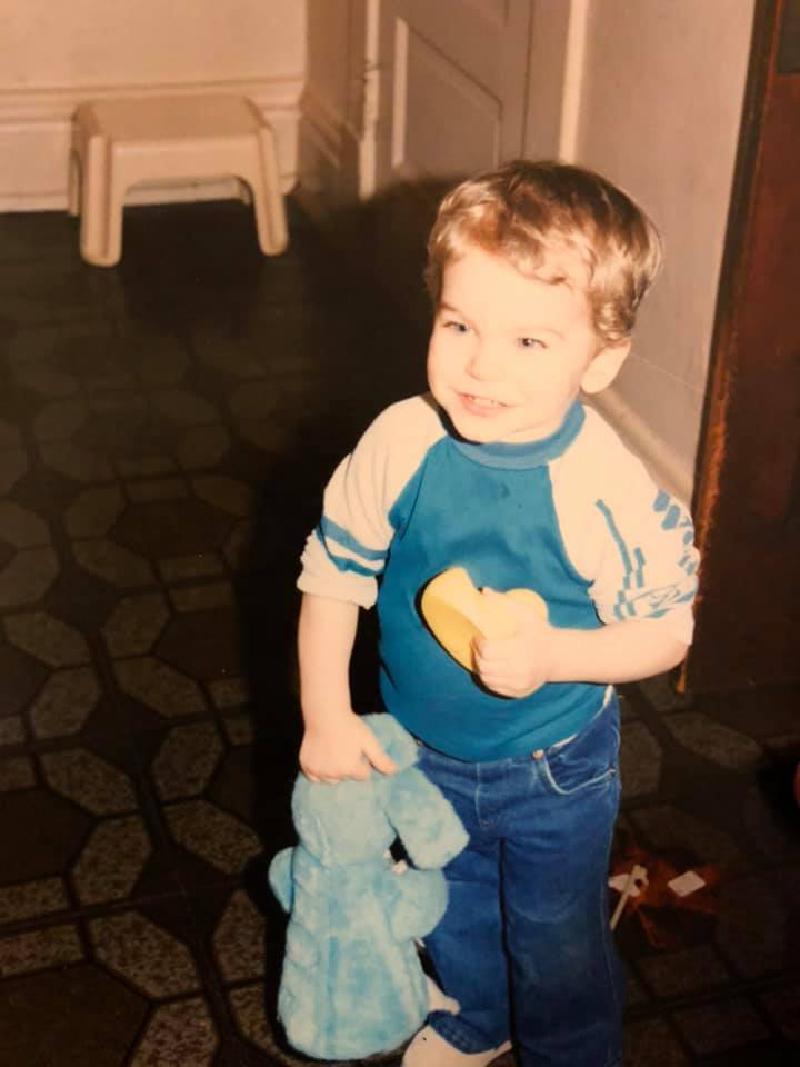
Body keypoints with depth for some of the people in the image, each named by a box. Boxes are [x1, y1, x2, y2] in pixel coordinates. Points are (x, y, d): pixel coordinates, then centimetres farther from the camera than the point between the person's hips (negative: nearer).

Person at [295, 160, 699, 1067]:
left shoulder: (610, 490, -30)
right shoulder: (401, 444, -22)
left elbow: (666, 631, -17)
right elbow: (333, 571, -8)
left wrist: (551, 653, -33)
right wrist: (325, 714, -10)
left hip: (555, 774, -3)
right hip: (424, 754, 4)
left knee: (557, 946, 20)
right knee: (451, 912, 30)